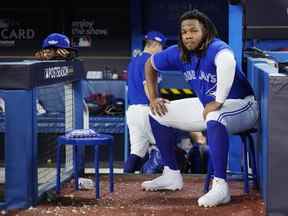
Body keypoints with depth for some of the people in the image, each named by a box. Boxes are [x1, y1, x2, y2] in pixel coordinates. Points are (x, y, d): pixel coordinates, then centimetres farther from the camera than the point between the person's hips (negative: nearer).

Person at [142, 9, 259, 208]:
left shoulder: (216, 49, -28)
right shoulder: (179, 54, -4)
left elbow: (227, 61, -54)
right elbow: (150, 64, 14)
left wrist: (218, 102, -48)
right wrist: (153, 98, 8)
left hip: (241, 106, -9)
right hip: (207, 106, 9)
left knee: (213, 120, -43)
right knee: (158, 114, 9)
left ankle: (220, 188, -43)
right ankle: (172, 175, 16)